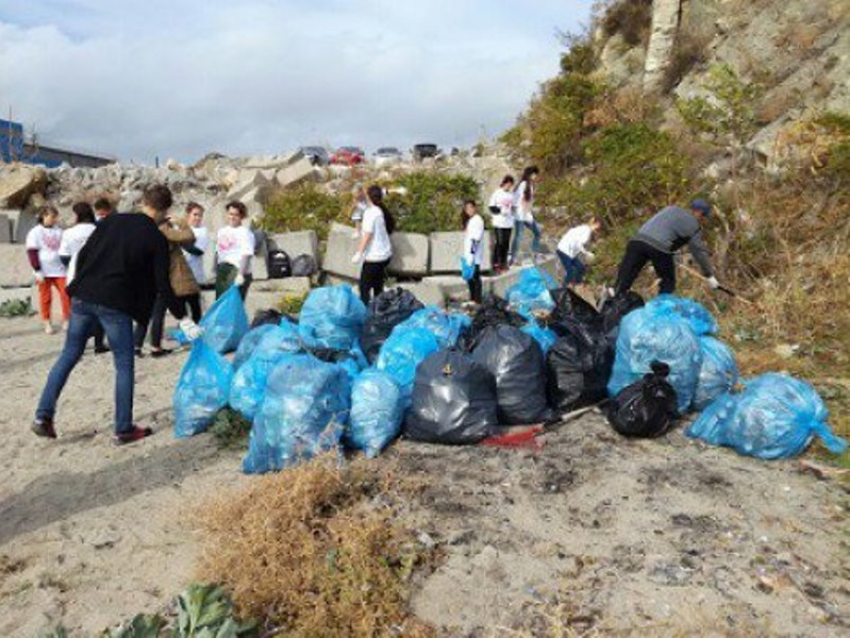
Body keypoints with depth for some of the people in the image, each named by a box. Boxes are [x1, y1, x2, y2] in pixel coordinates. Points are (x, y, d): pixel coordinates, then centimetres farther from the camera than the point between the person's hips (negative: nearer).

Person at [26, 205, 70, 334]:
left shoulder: (59, 231, 7)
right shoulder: (35, 232, -2)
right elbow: (32, 253, -5)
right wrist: (38, 271, -11)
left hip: (59, 270, 2)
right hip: (44, 272, -2)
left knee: (66, 295, -5)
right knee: (45, 298, 5)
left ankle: (66, 320, 6)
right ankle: (47, 323, 14)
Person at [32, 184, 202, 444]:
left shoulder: (111, 220, 11)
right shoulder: (157, 239, -1)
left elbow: (83, 255, 10)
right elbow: (162, 284, -4)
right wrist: (182, 318, 1)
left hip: (83, 297, 5)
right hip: (116, 304, -5)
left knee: (69, 355, 17)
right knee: (124, 365, 6)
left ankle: (43, 416, 15)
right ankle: (123, 429, 10)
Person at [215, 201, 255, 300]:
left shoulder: (245, 232, -7)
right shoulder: (222, 231, 17)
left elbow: (246, 255, -18)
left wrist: (241, 274, -28)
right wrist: (215, 271, 21)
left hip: (237, 271, -8)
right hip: (221, 271, 8)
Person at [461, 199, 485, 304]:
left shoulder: (478, 220, -11)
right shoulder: (469, 220, 17)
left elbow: (477, 237, -20)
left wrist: (472, 250, -27)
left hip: (474, 255, -9)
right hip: (468, 254, 9)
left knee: (475, 277, -7)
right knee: (469, 277, 13)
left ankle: (477, 300, -3)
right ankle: (472, 299, 22)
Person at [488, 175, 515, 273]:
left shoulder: (511, 194, 11)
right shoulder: (497, 193, -4)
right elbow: (491, 207, -5)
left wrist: (513, 209, 0)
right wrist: (500, 210, -18)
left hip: (509, 223, 5)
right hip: (499, 223, -5)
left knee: (506, 243, 7)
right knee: (500, 242, -5)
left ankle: (503, 263, 18)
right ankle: (496, 264, 3)